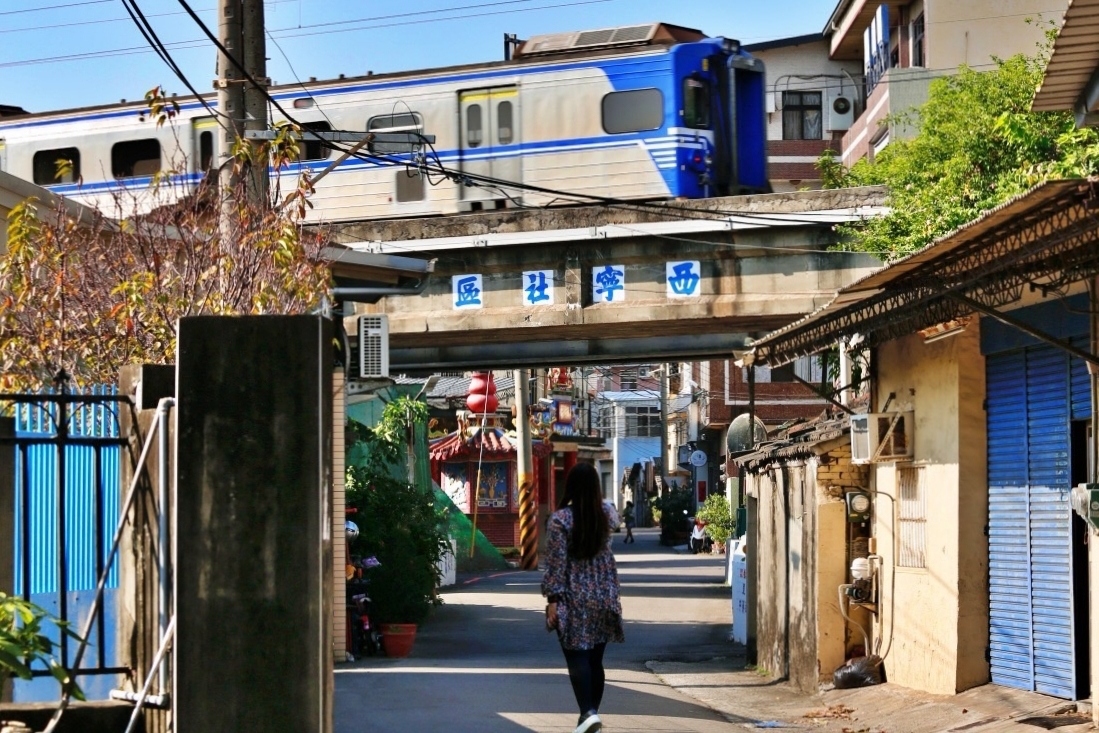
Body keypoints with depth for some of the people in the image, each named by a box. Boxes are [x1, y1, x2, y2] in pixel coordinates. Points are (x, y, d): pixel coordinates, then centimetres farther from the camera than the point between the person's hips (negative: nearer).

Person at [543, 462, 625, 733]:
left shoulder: (560, 518, -11)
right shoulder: (605, 516, 3)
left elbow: (556, 562, -13)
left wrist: (552, 598, -9)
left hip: (574, 599, -5)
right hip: (603, 597, 5)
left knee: (577, 657, -6)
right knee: (595, 658, 11)